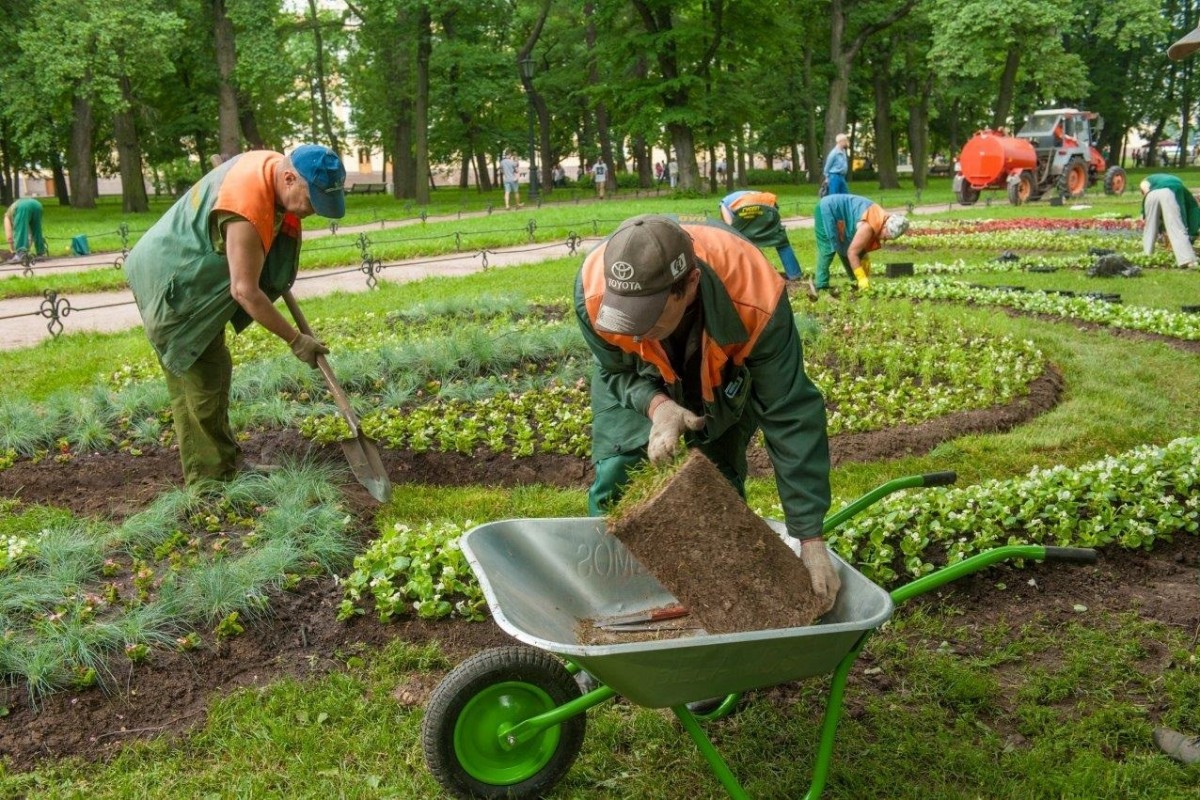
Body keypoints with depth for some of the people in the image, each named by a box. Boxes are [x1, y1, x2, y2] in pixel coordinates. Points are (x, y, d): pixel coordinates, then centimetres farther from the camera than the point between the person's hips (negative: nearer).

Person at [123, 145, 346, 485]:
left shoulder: (273, 164, -4)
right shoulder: (248, 206, -33)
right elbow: (245, 291, -30)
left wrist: (276, 276, 17)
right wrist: (296, 340, -23)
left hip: (195, 275, 10)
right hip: (171, 285, -10)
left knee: (213, 370, 15)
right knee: (200, 382, -8)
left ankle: (225, 466, 24)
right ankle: (210, 481, -1)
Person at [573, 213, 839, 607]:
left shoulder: (755, 300, -45)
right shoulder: (593, 288, -40)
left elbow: (791, 417, -37)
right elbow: (616, 372, -19)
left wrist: (810, 539, -35)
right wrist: (657, 406, -43)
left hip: (724, 378, -1)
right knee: (613, 480, -9)